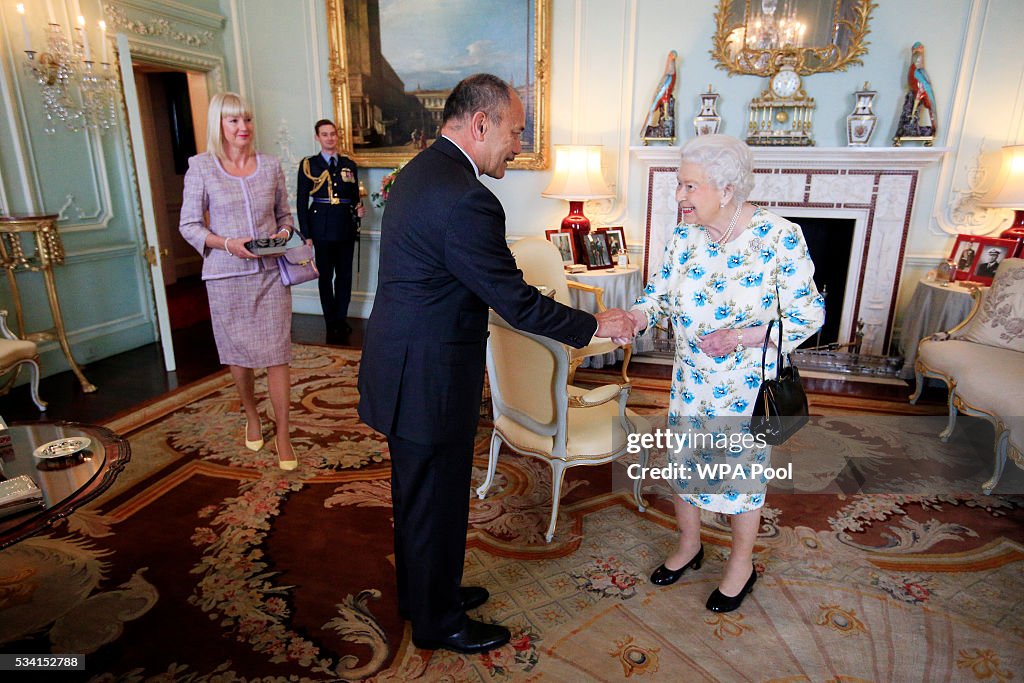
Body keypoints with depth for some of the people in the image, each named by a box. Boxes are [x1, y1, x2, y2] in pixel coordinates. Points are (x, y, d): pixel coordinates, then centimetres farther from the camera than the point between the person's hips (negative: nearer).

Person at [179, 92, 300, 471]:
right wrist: (228, 244, -16)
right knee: (238, 353, 11)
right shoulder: (201, 167, 0)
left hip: (270, 273, 1)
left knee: (276, 354, -2)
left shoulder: (270, 165, 5)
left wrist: (283, 234, -8)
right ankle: (251, 416, 36)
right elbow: (189, 225, -1)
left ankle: (283, 435, 8)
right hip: (227, 276, 0)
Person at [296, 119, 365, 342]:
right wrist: (306, 235, -7)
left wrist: (359, 209, -7)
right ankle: (331, 324, 13)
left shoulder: (349, 165, 10)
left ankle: (341, 318, 21)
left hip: (346, 227, 3)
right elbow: (301, 202, 0)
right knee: (325, 276, 4)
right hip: (322, 229, -3)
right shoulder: (308, 165, 1)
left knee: (344, 274, 8)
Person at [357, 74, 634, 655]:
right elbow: (517, 302, -21)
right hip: (428, 380, -10)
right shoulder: (465, 200, -25)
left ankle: (423, 591, 47)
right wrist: (596, 325, -8)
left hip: (404, 367, 10)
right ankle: (437, 622, 34)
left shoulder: (420, 170, 8)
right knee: (437, 503, 10)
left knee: (418, 494, 24)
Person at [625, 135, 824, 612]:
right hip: (691, 379, 5)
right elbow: (660, 292, 0)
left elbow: (807, 314, -15)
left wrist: (740, 338, -27)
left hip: (748, 384, -4)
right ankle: (689, 545, 44)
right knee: (683, 463, 17)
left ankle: (741, 565, 39)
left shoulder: (780, 237, -20)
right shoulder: (684, 235, -6)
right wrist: (637, 316, -22)